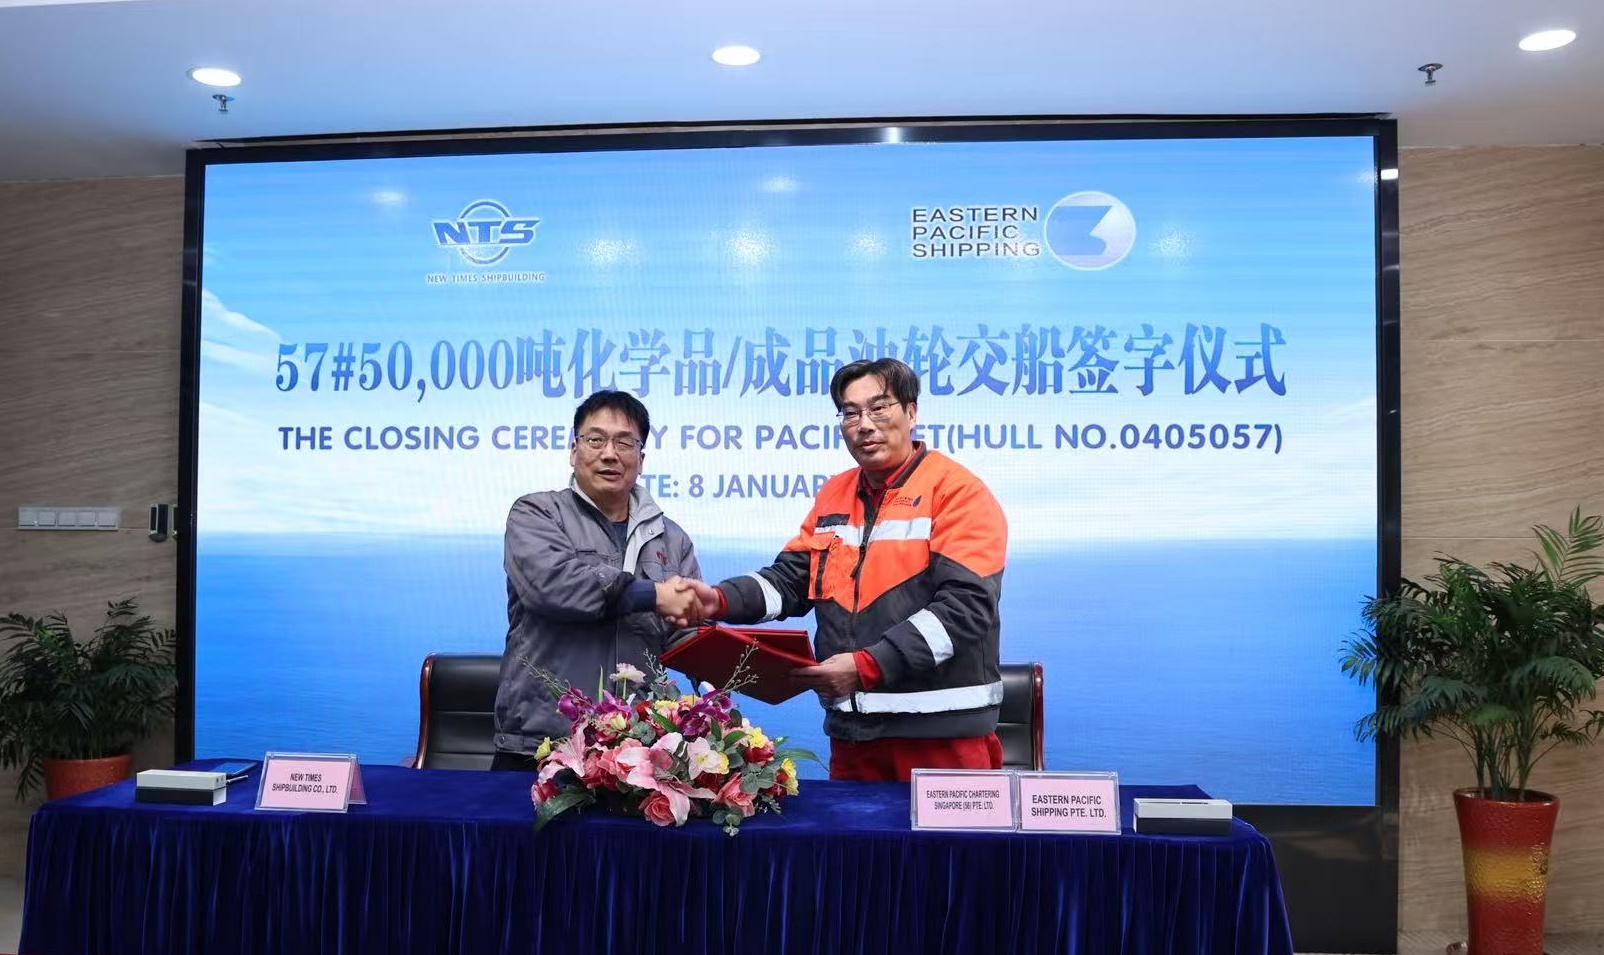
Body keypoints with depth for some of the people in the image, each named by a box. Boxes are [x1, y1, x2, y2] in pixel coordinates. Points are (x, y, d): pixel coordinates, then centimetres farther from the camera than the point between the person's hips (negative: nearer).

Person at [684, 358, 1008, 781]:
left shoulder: (958, 491, -8)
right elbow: (790, 580, 12)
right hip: (852, 728, 6)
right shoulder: (833, 495, 13)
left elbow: (964, 605, -17)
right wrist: (722, 599, -8)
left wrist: (869, 665, -25)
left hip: (944, 729, -5)